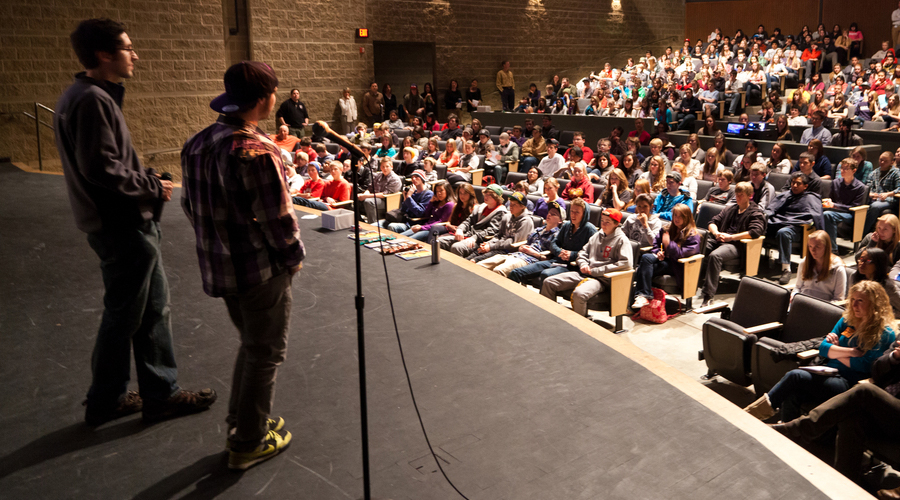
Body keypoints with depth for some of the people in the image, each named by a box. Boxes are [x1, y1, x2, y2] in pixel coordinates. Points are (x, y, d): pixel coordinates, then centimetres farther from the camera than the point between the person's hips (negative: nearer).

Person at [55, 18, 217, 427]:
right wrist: (152, 187, -12)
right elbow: (100, 168, -24)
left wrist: (146, 177, 8)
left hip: (127, 224, 10)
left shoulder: (90, 96, 14)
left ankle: (162, 393, 26)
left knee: (153, 309, 15)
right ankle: (104, 403, 22)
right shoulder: (92, 100, -19)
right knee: (123, 316, 4)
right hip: (122, 227, -10)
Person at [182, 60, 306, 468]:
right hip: (261, 270, -8)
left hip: (218, 267, 8)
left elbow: (190, 205, 12)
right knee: (265, 353, 9)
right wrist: (294, 256, -4)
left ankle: (240, 424, 38)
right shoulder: (255, 152, -24)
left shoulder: (197, 144, 4)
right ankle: (248, 444, 22)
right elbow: (278, 218, -21)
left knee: (251, 343, 25)